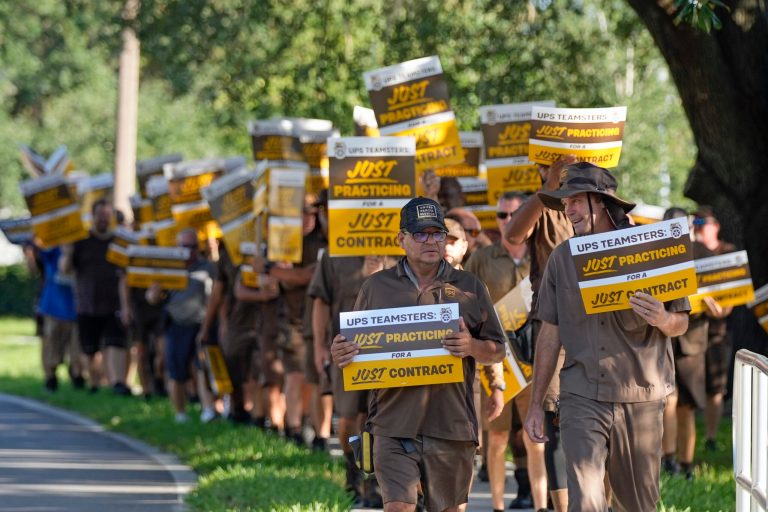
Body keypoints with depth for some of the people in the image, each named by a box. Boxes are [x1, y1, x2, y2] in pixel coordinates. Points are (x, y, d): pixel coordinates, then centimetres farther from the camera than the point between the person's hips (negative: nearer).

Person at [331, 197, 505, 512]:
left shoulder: (469, 288, 10)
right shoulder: (376, 287, 11)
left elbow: (497, 352, 11)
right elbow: (355, 346, 17)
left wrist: (472, 347, -11)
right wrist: (340, 355, -6)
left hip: (451, 426, 1)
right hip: (393, 425, -1)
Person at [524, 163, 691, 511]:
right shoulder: (562, 259, 5)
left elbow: (681, 323, 5)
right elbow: (550, 334, 11)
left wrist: (662, 319, -20)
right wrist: (536, 404, 9)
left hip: (640, 397, -1)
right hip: (582, 397, 1)